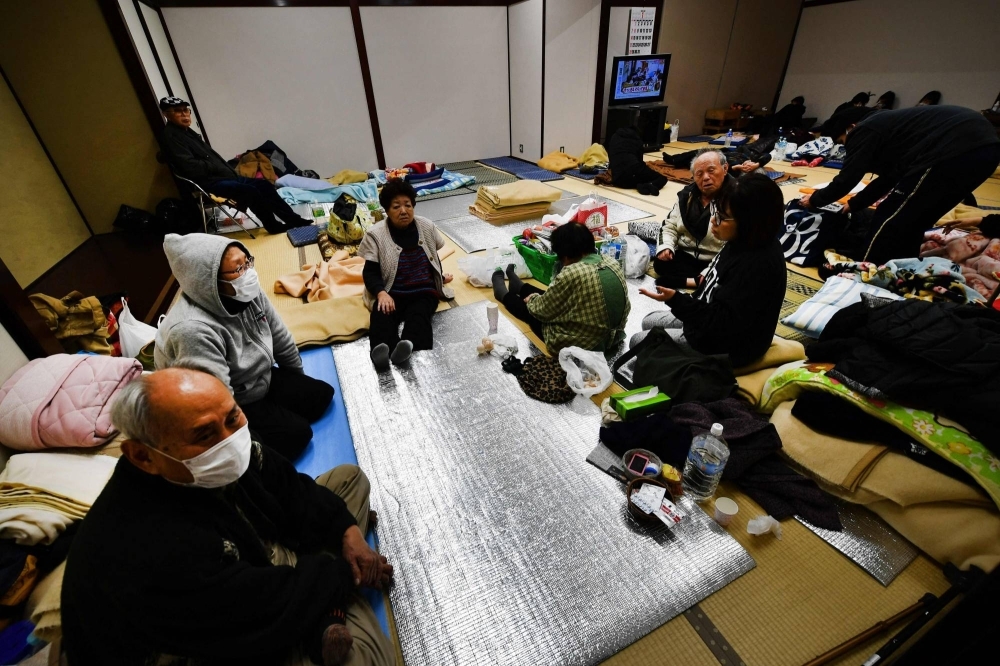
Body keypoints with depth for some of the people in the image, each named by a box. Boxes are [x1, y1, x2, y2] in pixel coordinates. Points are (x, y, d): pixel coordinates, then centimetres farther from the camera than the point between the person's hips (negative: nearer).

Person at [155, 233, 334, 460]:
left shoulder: (248, 293, -13)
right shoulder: (193, 330, -38)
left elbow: (281, 340, 2)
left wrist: (298, 382, 15)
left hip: (260, 380, 8)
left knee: (321, 393, 4)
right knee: (297, 433, -14)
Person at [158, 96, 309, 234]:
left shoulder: (187, 131, 21)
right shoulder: (170, 136, -9)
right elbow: (191, 167, -19)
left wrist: (228, 170, 3)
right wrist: (219, 168, -9)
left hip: (220, 176, 10)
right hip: (207, 183, -10)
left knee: (264, 185, 0)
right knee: (251, 191, -27)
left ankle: (293, 219, -3)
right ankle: (274, 226, -13)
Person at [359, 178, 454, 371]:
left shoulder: (426, 226, 8)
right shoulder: (376, 235, 0)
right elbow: (370, 271, -3)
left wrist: (441, 277, 35)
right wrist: (381, 293, -21)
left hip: (424, 291, 1)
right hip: (391, 293, 0)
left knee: (418, 314, -34)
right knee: (382, 314, -35)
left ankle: (408, 347, -63)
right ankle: (382, 349, -63)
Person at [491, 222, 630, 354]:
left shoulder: (571, 274, -28)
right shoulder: (613, 264, -6)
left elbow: (543, 310, -14)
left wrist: (532, 300, 11)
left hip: (578, 346, -7)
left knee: (530, 310, 18)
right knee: (547, 296, 27)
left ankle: (504, 294, 50)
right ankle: (518, 287, 57)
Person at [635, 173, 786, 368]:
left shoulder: (757, 264, -34)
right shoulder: (744, 243, -3)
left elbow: (723, 323, -33)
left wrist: (675, 300, -38)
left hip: (725, 345, -10)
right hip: (709, 319, 10)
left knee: (638, 342, -3)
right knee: (648, 323, 18)